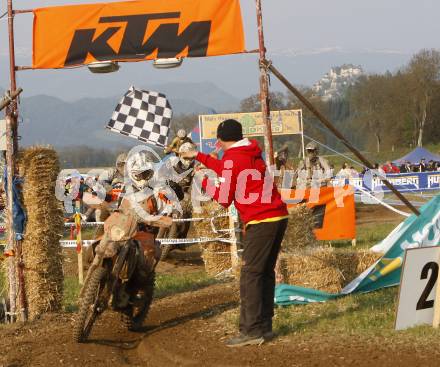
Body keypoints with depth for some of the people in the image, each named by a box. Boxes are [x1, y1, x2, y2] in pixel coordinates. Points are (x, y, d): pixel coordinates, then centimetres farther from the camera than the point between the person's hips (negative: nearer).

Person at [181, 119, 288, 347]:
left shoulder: (232, 158, -7)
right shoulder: (251, 153, 18)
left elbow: (225, 198, -4)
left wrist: (205, 183, 11)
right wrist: (199, 156, 44)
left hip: (260, 221, -9)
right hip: (279, 217, 9)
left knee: (250, 275, -7)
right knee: (266, 273, 13)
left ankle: (251, 331, -11)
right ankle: (265, 326, 15)